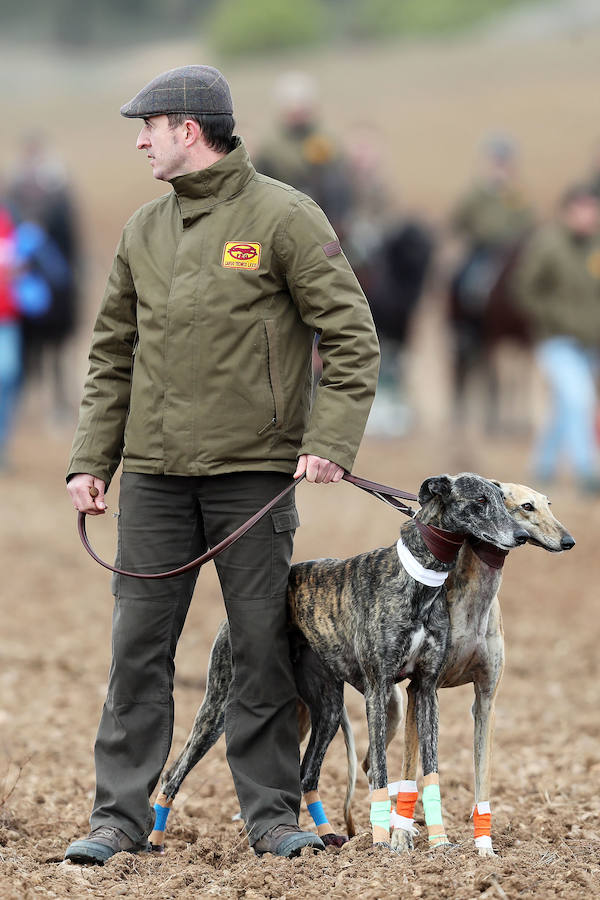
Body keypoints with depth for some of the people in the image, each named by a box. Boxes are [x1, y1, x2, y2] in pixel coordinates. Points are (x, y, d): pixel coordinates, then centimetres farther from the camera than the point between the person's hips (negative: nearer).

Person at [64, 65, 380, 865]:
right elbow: (112, 354, 17)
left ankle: (272, 812, 11)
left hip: (254, 469, -4)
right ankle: (121, 813, 8)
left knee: (263, 643, 2)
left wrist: (330, 440, -15)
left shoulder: (283, 218, -5)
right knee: (138, 642, 3)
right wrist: (91, 460, 9)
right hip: (154, 471, 4)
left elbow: (352, 337, -5)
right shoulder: (144, 230, 11)